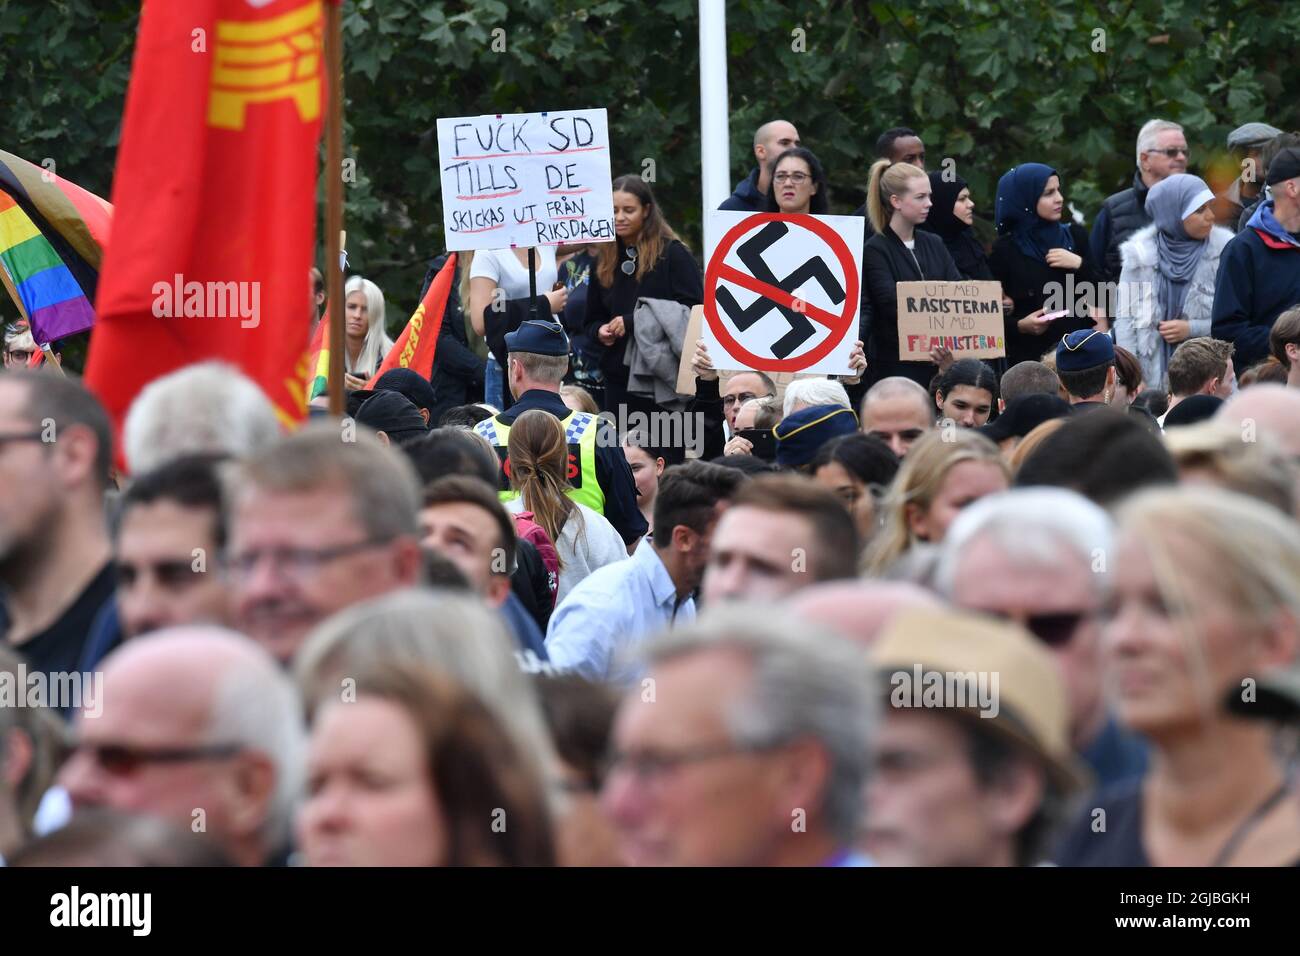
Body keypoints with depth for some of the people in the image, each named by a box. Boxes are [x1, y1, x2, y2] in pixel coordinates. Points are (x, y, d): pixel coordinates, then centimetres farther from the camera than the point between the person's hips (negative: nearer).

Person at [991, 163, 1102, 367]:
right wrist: (1019, 326, -19)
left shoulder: (1074, 235, 8)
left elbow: (1099, 295, 8)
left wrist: (1080, 265, -7)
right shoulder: (1005, 251, -3)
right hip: (1029, 356, -3)